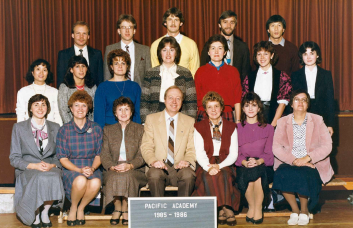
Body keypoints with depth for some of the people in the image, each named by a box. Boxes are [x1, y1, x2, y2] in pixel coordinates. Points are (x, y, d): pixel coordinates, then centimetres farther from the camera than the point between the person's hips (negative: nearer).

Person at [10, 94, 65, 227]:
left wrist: (52, 165, -12)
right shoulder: (19, 128, 7)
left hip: (51, 168, 2)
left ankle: (45, 212, -11)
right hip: (27, 169, -1)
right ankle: (35, 215, -13)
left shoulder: (55, 128, 14)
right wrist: (34, 165, -15)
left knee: (54, 178, -36)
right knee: (40, 178, -37)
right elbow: (14, 158, 2)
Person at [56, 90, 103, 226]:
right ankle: (73, 208, -5)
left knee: (95, 183, -34)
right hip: (71, 169, -1)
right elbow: (62, 158, 0)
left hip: (92, 169, 1)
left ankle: (81, 208, -4)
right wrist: (80, 170, -16)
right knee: (80, 181, -36)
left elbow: (99, 155, 7)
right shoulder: (64, 130, 3)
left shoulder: (96, 129, 8)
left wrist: (92, 168, -14)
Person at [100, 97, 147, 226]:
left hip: (134, 170, -1)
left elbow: (142, 155, 3)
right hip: (112, 170, 1)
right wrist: (112, 167, -14)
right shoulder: (108, 130, 19)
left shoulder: (140, 130, 13)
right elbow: (104, 154, 8)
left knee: (127, 176, -35)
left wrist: (129, 165, -17)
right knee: (114, 177, -34)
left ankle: (126, 210, -21)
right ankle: (117, 209, -18)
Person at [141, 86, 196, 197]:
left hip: (180, 167, 1)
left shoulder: (190, 122, 16)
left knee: (188, 175, -33)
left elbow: (192, 149, 10)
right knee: (154, 174, -35)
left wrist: (187, 161, -14)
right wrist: (153, 161, -16)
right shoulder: (151, 119, 13)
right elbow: (146, 147, 5)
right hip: (159, 167, -1)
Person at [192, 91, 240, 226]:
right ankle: (225, 209, -34)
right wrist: (209, 167, -22)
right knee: (208, 176, -35)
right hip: (206, 166, 0)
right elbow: (200, 153, -1)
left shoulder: (231, 127, 12)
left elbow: (233, 153, 2)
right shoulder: (199, 128, 10)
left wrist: (219, 166, -17)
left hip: (225, 166, 0)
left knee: (223, 174, -35)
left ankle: (223, 209, -32)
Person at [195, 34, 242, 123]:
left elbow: (237, 99, 9)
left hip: (227, 116, 1)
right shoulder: (200, 72, 7)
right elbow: (197, 98, 7)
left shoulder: (233, 71, 9)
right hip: (204, 115, -1)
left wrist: (238, 121, 5)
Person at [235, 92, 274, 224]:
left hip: (263, 165, 0)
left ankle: (258, 208, -20)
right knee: (246, 174, -34)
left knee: (257, 171, -35)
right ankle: (251, 206, -13)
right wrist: (245, 162, -17)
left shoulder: (268, 129, 14)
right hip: (242, 166, 0)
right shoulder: (237, 128, 13)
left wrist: (258, 161, -18)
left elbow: (268, 153, 4)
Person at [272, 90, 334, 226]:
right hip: (289, 163, 1)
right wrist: (293, 160, -19)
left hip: (312, 164, -1)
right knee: (281, 175, -32)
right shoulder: (283, 122, 9)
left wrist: (307, 158, -17)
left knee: (302, 175, -34)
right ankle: (294, 210, -9)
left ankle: (304, 210, -6)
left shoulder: (317, 120, 8)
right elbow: (276, 147, -3)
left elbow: (327, 146, -3)